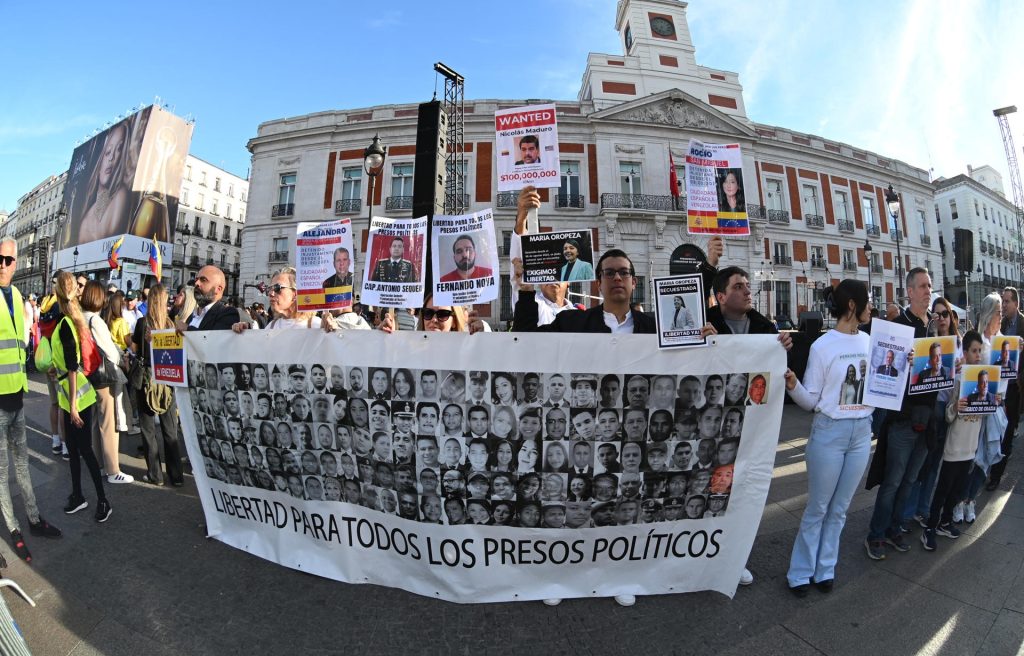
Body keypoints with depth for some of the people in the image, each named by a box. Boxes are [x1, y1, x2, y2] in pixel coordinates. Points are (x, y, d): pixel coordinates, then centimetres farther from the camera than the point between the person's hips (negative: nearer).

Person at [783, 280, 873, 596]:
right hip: (830, 431, -5)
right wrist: (793, 386, -29)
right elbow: (811, 401, -10)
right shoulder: (823, 346, -12)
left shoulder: (869, 341, 4)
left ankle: (825, 569, 30)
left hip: (862, 432, 5)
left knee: (839, 509, 15)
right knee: (817, 508, 5)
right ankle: (801, 573, 21)